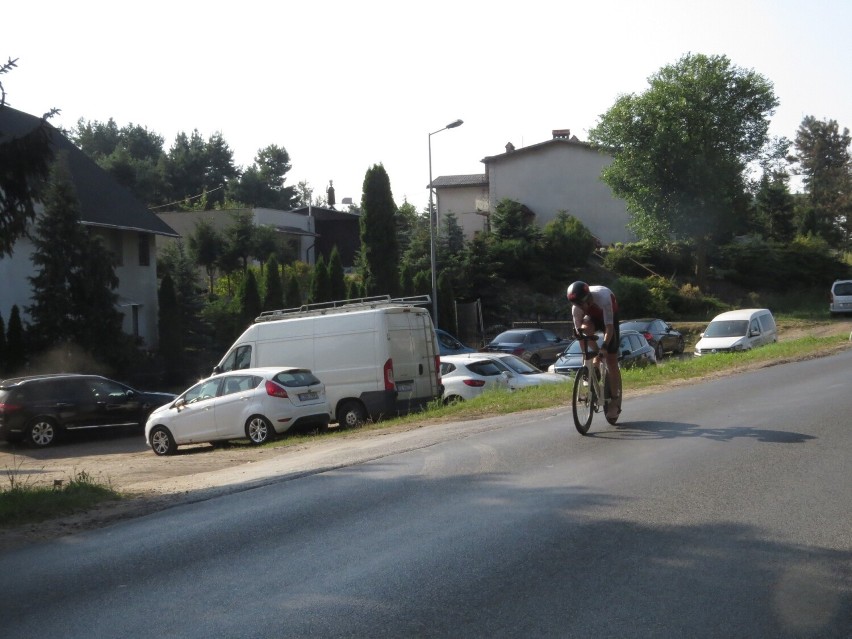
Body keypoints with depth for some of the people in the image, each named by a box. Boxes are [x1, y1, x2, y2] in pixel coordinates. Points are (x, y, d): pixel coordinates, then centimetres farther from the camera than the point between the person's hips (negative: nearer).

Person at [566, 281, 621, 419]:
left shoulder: (602, 298, -41)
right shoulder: (576, 308, -28)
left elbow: (609, 328, -44)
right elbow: (578, 330, -20)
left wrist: (604, 348, -54)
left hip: (608, 316, -3)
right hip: (593, 317, 3)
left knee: (611, 359, -9)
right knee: (584, 328, -35)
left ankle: (616, 402, -3)